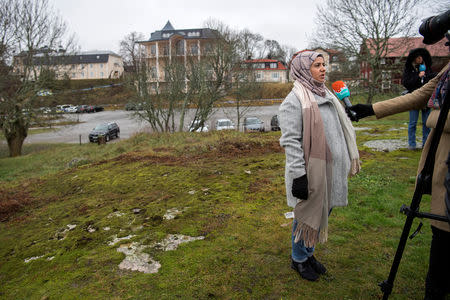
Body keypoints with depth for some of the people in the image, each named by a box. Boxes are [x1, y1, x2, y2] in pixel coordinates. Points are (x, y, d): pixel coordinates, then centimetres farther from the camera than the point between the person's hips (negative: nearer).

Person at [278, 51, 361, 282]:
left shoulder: (325, 95, 13)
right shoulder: (294, 100, -14)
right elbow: (290, 141, -20)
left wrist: (349, 160, 22)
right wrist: (298, 175, -23)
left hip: (330, 170, 8)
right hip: (311, 172, -8)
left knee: (323, 211, 18)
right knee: (307, 215, 6)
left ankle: (309, 253, 38)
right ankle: (298, 259, 28)